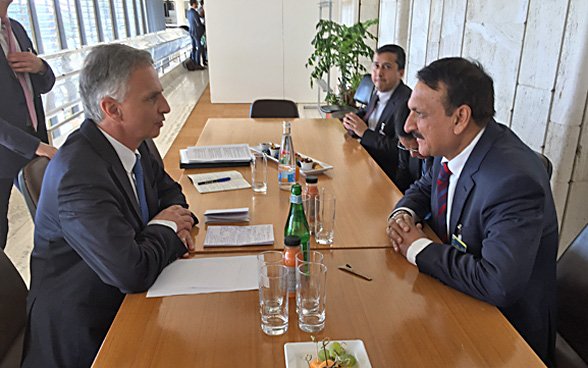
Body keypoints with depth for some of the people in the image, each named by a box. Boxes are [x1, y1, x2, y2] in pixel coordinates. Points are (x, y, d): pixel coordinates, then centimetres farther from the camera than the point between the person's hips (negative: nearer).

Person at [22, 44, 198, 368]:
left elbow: (167, 189, 16)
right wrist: (165, 227, -14)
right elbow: (133, 273, -33)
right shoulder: (78, 173, -29)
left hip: (123, 301, 8)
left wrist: (176, 221, -6)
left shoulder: (132, 145, -2)